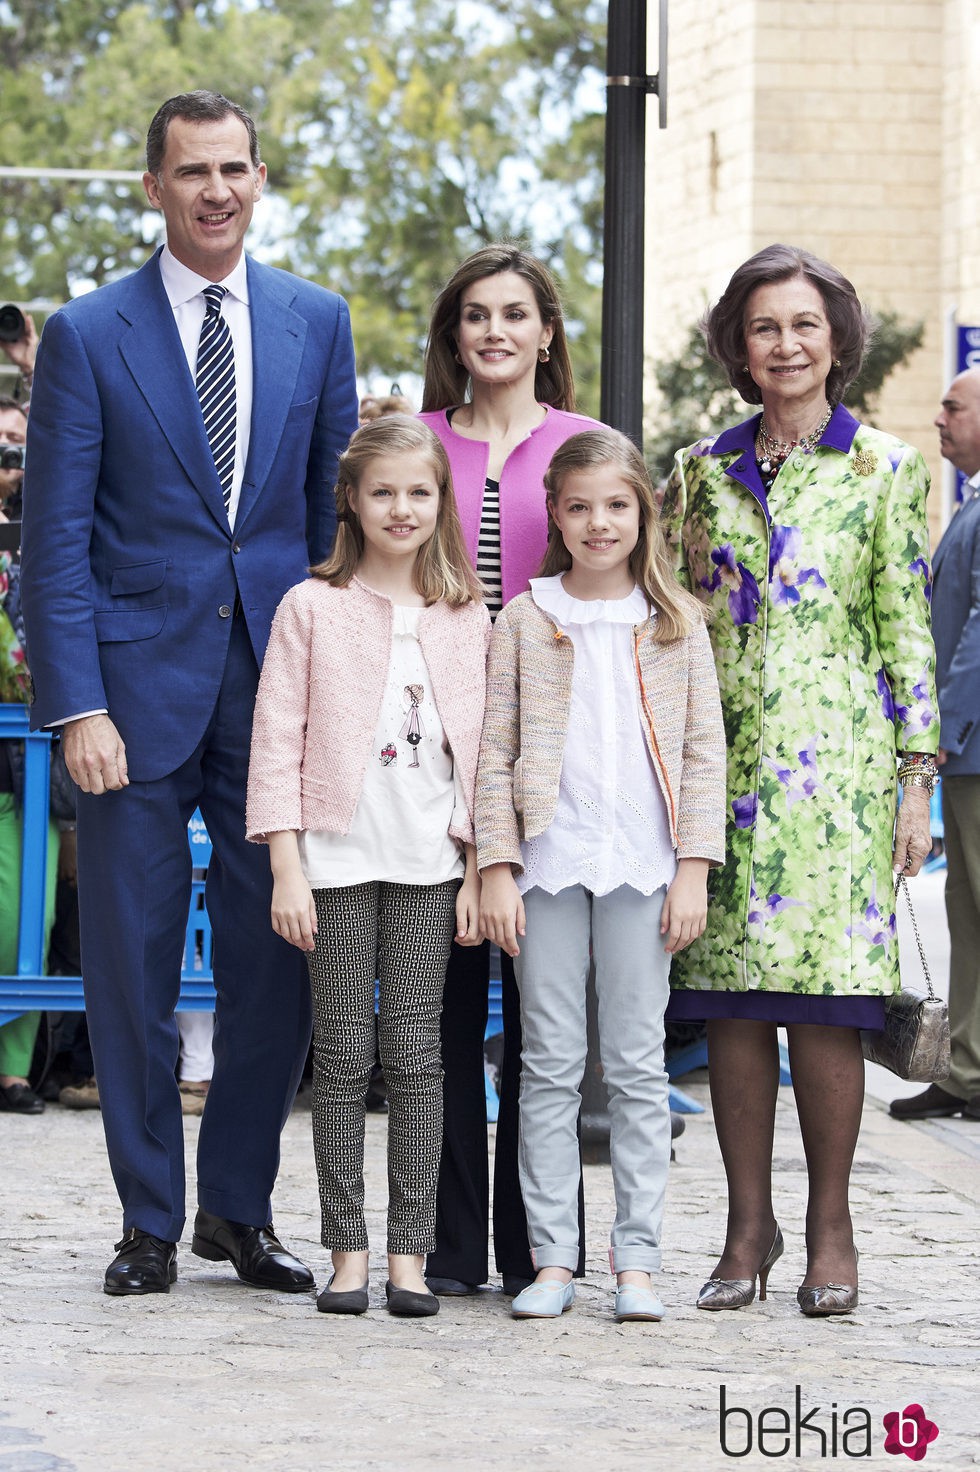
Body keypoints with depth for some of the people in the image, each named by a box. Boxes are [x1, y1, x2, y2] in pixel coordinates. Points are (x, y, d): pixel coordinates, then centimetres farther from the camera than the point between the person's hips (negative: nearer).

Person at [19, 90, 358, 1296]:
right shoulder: (88, 334, 0)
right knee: (132, 966, 3)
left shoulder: (316, 323, 8)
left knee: (277, 960, 4)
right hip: (139, 683, -2)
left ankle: (238, 1209, 18)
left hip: (279, 678, 2)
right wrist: (77, 707, -10)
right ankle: (149, 1223, 14)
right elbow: (55, 540, -2)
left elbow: (340, 509, 12)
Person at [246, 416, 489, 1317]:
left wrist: (476, 869, 3)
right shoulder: (312, 609, 1)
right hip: (338, 855, -2)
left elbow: (478, 751, 9)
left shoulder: (466, 619, 9)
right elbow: (278, 740, -1)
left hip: (430, 863, 2)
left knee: (416, 1051, 1)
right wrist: (287, 867, -7)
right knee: (344, 1053, 0)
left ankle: (411, 1253, 4)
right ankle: (348, 1250, 6)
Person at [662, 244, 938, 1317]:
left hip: (836, 755, -3)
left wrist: (917, 781, -2)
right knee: (728, 994, 1)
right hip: (722, 754, 3)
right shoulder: (700, 471, 11)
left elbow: (905, 629, 3)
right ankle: (748, 1224, 10)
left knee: (825, 995, -6)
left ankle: (830, 1227, 5)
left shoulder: (885, 470, 4)